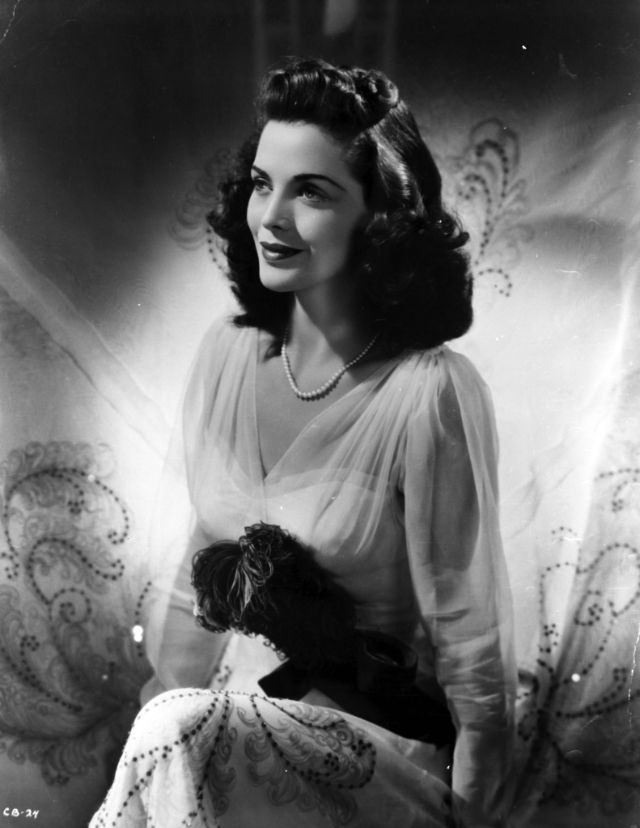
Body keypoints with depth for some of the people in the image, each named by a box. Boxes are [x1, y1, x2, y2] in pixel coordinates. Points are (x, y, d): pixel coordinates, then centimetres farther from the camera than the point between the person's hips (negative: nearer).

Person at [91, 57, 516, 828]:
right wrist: (159, 728, 7)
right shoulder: (229, 351, -1)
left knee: (183, 737, -29)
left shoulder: (428, 395, -19)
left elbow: (477, 668, -13)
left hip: (382, 748, -4)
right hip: (233, 720, 5)